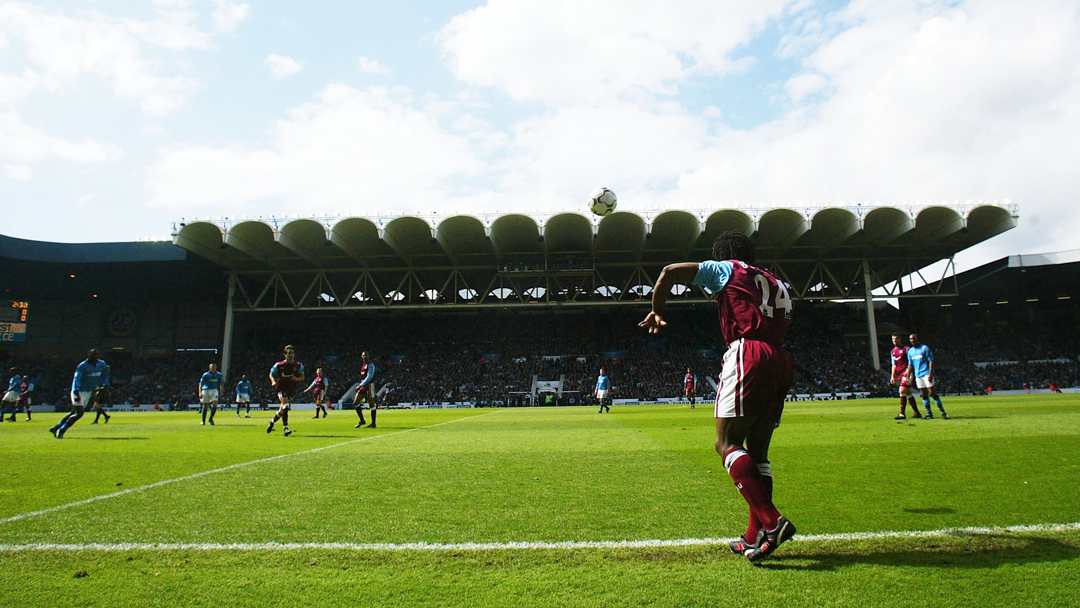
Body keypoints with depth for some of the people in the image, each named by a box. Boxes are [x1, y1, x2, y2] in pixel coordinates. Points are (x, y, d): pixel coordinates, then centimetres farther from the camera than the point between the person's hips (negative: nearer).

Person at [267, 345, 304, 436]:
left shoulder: (298, 365, 1)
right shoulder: (279, 365, -3)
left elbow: (302, 377, 5)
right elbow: (271, 374, 10)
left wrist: (297, 379, -17)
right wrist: (273, 381, -10)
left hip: (291, 390, 3)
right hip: (282, 389, -3)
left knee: (282, 410, 10)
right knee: (285, 406, -23)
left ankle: (272, 422, 39)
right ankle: (286, 429, -20)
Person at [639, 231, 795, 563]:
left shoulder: (727, 270, 12)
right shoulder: (777, 283, 32)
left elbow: (671, 271, 8)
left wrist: (656, 311, 17)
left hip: (748, 354, -7)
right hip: (781, 362, 7)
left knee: (727, 443, -9)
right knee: (757, 450, 11)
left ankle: (771, 522, -22)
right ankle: (755, 537, 11)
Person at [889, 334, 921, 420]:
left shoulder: (906, 349, -4)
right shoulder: (893, 351, 17)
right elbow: (894, 364, 20)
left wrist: (907, 372, -17)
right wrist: (893, 376, 14)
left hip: (906, 373, -8)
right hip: (899, 374, 8)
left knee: (902, 391, -15)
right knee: (908, 393, 10)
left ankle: (902, 414, -14)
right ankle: (916, 413, 18)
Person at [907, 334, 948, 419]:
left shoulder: (925, 348, -4)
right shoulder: (910, 351, 13)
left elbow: (931, 361, -6)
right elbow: (910, 365, 18)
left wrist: (930, 374, -15)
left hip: (927, 374, -5)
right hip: (918, 375, 5)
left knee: (932, 393, -9)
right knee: (924, 395, 5)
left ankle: (943, 412, -2)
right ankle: (929, 413, 11)